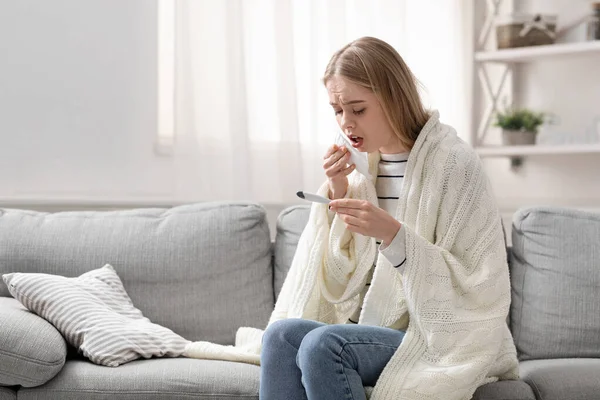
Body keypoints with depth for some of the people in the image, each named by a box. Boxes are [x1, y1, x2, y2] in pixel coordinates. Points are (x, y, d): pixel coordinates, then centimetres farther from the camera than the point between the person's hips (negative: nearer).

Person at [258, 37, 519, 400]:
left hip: (442, 339, -6)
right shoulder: (359, 167, 9)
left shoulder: (453, 163, -10)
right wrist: (338, 196, -4)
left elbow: (473, 287, -13)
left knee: (323, 345, -29)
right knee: (281, 334, -21)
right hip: (370, 330, 6)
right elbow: (344, 282, 9)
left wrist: (393, 233, -24)